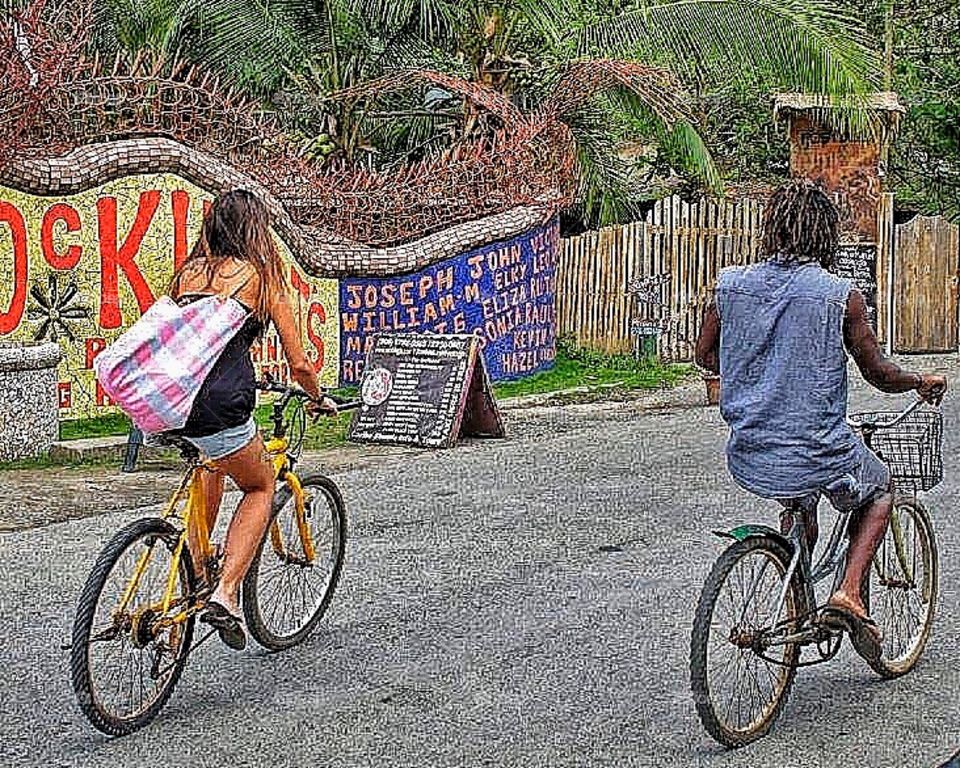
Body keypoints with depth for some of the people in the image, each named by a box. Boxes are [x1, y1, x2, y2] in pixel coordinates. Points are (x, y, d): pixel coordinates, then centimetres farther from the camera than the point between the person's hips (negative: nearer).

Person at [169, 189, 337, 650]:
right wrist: (319, 399, 26)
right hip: (219, 405, -5)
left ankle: (195, 574, 33)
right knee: (260, 487, 22)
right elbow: (298, 365, 6)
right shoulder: (262, 277, 5)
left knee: (213, 462, 37)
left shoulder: (189, 271, 17)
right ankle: (224, 594, 6)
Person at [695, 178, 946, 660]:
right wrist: (923, 382, 18)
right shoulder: (840, 295, -11)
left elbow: (704, 356, 12)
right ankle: (848, 593, 10)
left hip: (747, 460, 4)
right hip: (819, 456, -4)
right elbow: (879, 373, -3)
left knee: (800, 507, 36)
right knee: (878, 489, 27)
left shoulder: (730, 285, -1)